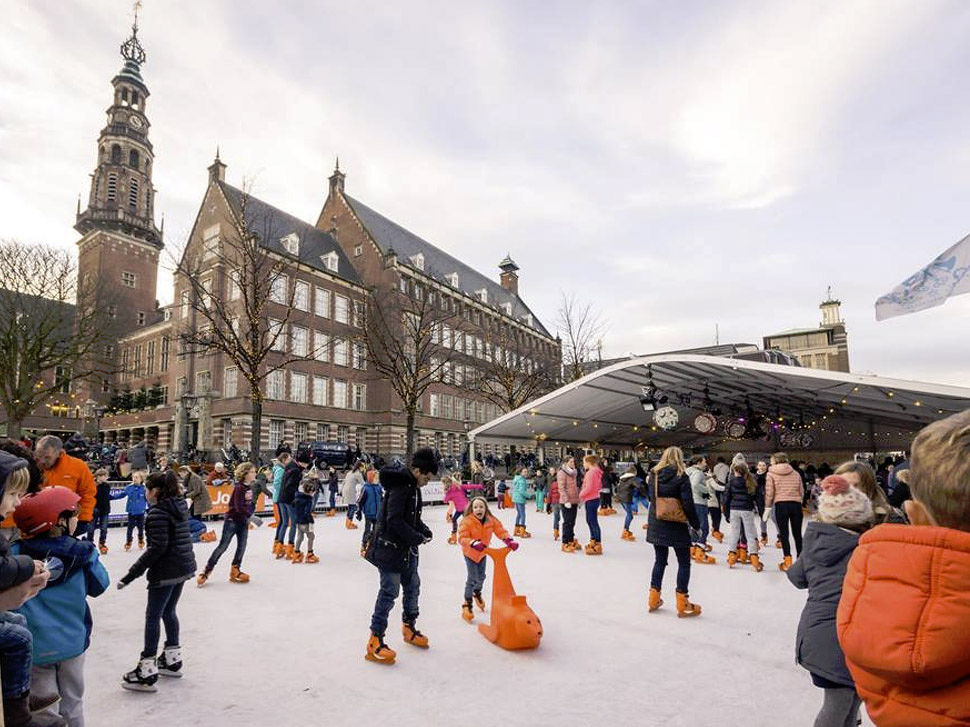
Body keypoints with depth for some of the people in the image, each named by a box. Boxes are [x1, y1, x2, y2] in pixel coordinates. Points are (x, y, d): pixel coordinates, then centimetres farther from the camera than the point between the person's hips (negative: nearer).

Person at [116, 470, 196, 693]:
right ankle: (172, 660, 31)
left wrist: (133, 572, -18)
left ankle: (147, 673, 7)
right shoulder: (180, 506, 8)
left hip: (165, 572, -9)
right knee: (168, 612, 20)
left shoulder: (158, 512, -16)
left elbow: (157, 547, -21)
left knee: (153, 616, 1)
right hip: (184, 568, 9)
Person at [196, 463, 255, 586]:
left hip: (243, 521, 7)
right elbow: (239, 507, -27)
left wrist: (249, 518, 9)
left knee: (242, 546, 6)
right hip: (232, 520, -7)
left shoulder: (250, 487, 3)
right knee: (222, 546, -1)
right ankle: (207, 571, 11)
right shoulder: (239, 488, -20)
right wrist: (251, 515, -31)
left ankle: (235, 571, 19)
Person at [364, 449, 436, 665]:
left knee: (413, 587, 19)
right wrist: (417, 538, -20)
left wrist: (424, 529, 1)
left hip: (407, 549, 10)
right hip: (390, 548, -10)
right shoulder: (400, 487, -22)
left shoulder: (413, 487, 9)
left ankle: (409, 627, 37)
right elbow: (395, 521, -27)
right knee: (389, 592, -6)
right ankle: (375, 642, 5)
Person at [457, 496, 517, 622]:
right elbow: (462, 538, -31)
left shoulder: (491, 520, -13)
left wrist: (509, 541, -29)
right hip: (470, 553, -5)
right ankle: (467, 604, 5)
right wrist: (474, 543, -48)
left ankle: (477, 593, 50)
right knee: (472, 577, -10)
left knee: (481, 576, 19)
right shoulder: (466, 521, -27)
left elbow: (501, 531, -11)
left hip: (483, 552, 5)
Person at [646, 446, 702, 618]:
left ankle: (654, 599, 22)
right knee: (684, 562, 9)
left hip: (656, 525, 5)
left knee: (660, 560, 17)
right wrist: (695, 523, -3)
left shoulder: (654, 474, 1)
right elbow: (687, 503, -13)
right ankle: (682, 604, 12)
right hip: (676, 526, -5)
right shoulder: (681, 476, -13)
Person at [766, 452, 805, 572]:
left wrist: (768, 506, 7)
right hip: (796, 504, 3)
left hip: (781, 505, -3)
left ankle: (788, 561, 1)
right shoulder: (796, 474, 11)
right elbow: (801, 491, 10)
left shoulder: (771, 474, 0)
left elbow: (769, 493, -3)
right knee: (797, 533, 12)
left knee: (784, 534, 3)